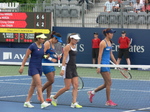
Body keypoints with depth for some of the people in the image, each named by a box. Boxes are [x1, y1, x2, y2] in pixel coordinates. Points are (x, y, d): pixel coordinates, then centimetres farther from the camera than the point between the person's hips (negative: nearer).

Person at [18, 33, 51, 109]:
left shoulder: (42, 46, 8)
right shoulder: (33, 46, -13)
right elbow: (26, 56, -9)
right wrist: (22, 66, -10)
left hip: (39, 67, 8)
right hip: (33, 67, -8)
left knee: (33, 85, 10)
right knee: (39, 84, -15)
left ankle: (27, 102, 16)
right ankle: (43, 103, -18)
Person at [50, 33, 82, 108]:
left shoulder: (75, 46, 14)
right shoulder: (68, 47, -11)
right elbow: (64, 58, -17)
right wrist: (62, 69, -23)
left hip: (73, 68, 8)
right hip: (67, 68, -8)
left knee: (76, 85, -2)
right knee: (67, 87, -5)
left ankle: (74, 103, -2)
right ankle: (54, 97, 13)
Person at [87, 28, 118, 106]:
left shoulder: (109, 42, 15)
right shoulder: (103, 43, -12)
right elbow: (100, 55, -15)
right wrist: (98, 66, -20)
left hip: (107, 64, 9)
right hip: (103, 64, -9)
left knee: (106, 84, 11)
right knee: (109, 83, -7)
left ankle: (92, 93, 24)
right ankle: (108, 101, 0)